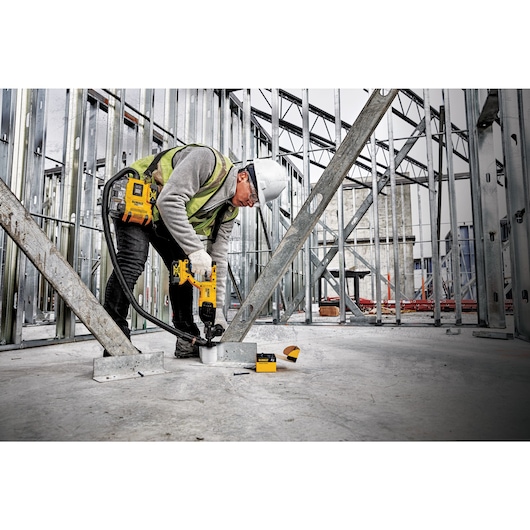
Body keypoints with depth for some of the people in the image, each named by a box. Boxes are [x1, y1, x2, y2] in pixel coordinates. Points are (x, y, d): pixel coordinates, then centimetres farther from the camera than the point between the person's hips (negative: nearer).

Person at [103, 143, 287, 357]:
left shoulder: (230, 210, -5)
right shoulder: (208, 160, -28)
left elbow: (218, 254, -5)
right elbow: (169, 201, -37)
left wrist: (217, 308, -8)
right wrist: (195, 249, -41)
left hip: (162, 219, 8)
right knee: (133, 263, -23)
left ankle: (188, 342, 8)